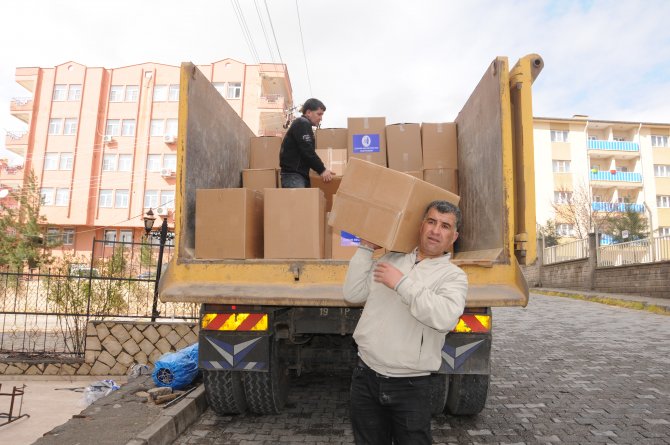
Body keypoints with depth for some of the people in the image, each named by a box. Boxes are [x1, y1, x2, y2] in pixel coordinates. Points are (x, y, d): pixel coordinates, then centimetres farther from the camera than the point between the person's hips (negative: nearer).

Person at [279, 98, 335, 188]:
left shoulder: (303, 124, 23)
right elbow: (307, 151, -17)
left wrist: (321, 168, 16)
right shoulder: (302, 124, -7)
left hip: (301, 174, 10)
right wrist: (322, 170, -14)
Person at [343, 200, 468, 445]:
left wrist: (402, 283, -23)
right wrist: (366, 249, 0)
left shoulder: (453, 276, -5)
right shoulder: (391, 259, 8)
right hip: (365, 377, 4)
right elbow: (352, 294, 5)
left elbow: (446, 317, -25)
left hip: (410, 386, -3)